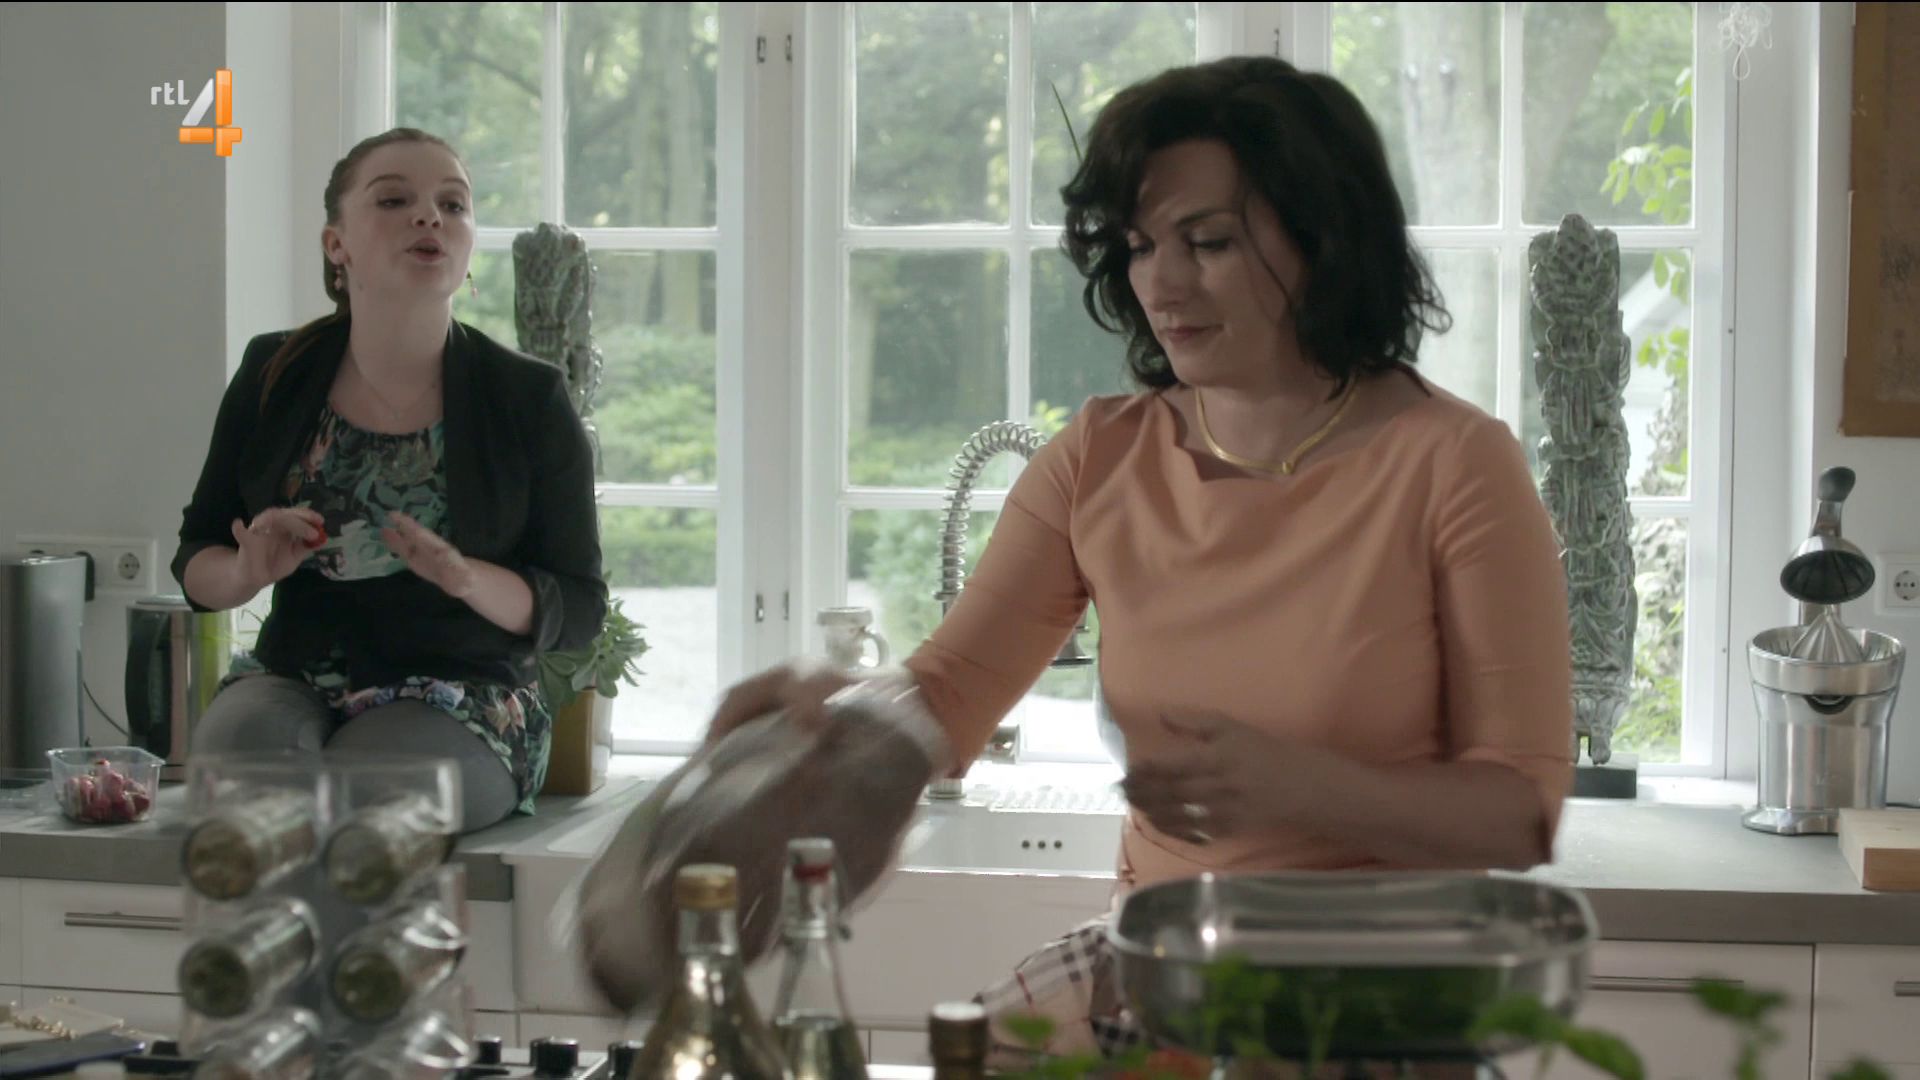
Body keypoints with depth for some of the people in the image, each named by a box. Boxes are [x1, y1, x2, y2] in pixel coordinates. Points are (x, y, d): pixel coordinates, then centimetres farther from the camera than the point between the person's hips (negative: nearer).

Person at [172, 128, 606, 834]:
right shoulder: (275, 377, 6)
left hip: (467, 697, -2)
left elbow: (578, 612, 0)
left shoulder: (527, 400, -1)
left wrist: (467, 580, -20)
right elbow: (195, 564, 13)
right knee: (234, 742, -32)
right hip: (293, 679, 3)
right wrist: (248, 571, -12)